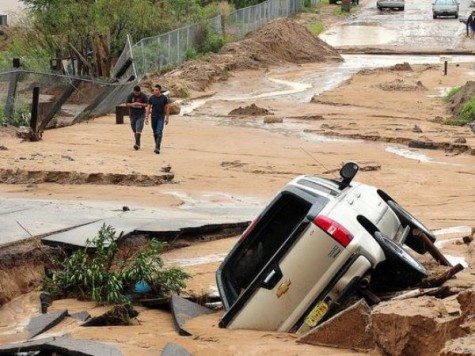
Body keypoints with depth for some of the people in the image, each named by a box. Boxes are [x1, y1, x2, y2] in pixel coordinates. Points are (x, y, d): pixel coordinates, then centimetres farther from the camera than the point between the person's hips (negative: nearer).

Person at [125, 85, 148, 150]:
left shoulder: (143, 96, -6)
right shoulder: (130, 96, -1)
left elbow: (147, 104, -3)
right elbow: (126, 104, -1)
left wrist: (140, 104, -22)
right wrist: (132, 104, -21)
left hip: (141, 115, -3)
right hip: (133, 115, 3)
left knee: (138, 129, -17)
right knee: (135, 130, 7)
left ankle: (137, 144, -21)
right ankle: (138, 144, 17)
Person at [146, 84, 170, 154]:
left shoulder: (164, 98, -6)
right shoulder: (151, 98, -1)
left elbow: (167, 107, 1)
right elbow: (148, 108, 5)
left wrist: (167, 118, 0)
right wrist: (147, 118, 2)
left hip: (161, 117, -3)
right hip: (153, 117, 3)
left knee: (159, 132, -15)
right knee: (155, 133, 10)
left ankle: (157, 148, -19)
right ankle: (157, 146, 25)